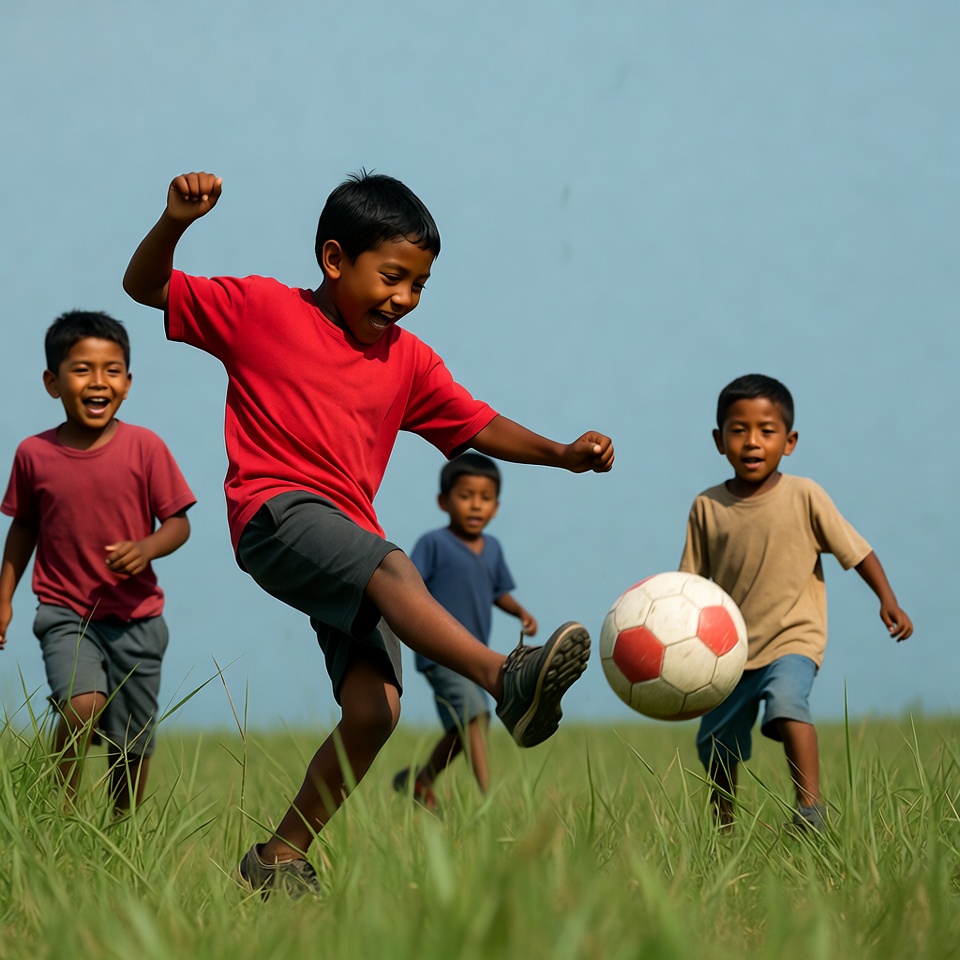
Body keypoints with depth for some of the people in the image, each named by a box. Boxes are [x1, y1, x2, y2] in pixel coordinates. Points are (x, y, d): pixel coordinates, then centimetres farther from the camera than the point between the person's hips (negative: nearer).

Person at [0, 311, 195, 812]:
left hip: (135, 617, 1)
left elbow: (178, 523, -2)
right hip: (65, 613, -1)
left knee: (131, 747, 7)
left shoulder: (144, 447, -6)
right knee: (83, 705, -27)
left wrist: (146, 549, -22)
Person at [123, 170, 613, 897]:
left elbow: (478, 426, 20)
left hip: (349, 543, 6)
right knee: (392, 567, -34)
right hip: (276, 511, -6)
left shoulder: (407, 360, 19)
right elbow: (146, 287, 8)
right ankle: (509, 679, -54)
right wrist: (175, 224, -11)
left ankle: (282, 857, 2)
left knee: (374, 707, -11)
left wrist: (562, 453, 5)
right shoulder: (260, 308, 6)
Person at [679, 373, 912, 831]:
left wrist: (887, 600, -14)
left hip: (793, 639, -4)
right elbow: (692, 582, 5)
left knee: (785, 701, -35)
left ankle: (811, 807, -40)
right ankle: (723, 836, 41)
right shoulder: (707, 507, -1)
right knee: (715, 745, 16)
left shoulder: (803, 496, -8)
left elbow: (855, 550, -3)